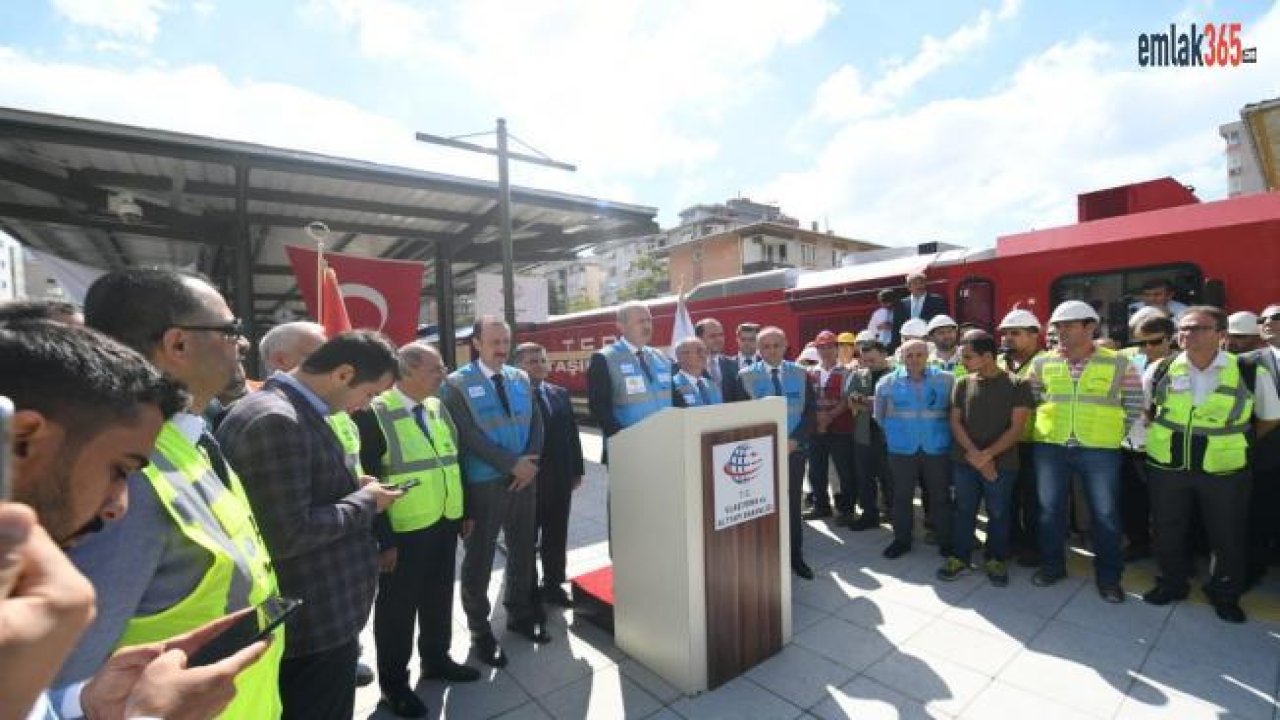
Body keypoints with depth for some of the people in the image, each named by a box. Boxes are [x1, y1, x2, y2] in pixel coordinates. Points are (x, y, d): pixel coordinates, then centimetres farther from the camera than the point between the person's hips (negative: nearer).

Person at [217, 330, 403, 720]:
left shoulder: (289, 410, 7)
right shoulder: (276, 420, -26)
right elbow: (288, 537, -28)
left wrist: (351, 486, 3)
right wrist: (364, 501, -16)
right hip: (315, 623, -10)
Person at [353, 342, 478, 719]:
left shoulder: (439, 408, 7)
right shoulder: (373, 414, -16)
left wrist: (465, 513, 12)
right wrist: (382, 539, -16)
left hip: (445, 525, 6)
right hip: (403, 532, -6)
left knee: (439, 599, 21)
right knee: (397, 608, 12)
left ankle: (436, 659, 42)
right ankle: (393, 681, 33)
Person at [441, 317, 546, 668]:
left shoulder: (521, 379, 8)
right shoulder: (457, 384, -8)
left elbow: (536, 424, 6)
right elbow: (469, 435, -16)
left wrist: (530, 463, -10)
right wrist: (511, 464, -18)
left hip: (524, 479, 5)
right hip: (483, 483, -5)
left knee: (524, 553, 17)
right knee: (479, 560, 9)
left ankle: (520, 614, 37)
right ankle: (480, 631, 28)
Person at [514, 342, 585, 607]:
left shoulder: (561, 394, 8)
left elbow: (572, 433, 10)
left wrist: (577, 470, 9)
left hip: (560, 478, 5)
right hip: (526, 478, -5)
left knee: (557, 534, 15)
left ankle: (553, 585, 31)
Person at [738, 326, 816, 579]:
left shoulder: (800, 373, 4)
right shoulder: (745, 375, -3)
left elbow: (810, 411, 2)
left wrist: (794, 440, -11)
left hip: (794, 449, 2)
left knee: (793, 504, 10)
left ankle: (796, 556, 24)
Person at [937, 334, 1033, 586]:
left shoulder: (1016, 384, -5)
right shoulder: (962, 383, 3)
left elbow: (1017, 427, -9)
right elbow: (955, 421, 2)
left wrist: (987, 455, -16)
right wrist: (974, 454, -10)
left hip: (1002, 463, -2)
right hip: (965, 461, 2)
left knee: (998, 513, 9)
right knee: (963, 510, 10)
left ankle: (996, 560, 26)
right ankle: (959, 557, 22)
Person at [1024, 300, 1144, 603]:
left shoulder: (1118, 363, -1)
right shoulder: (1042, 363, 3)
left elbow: (1134, 403, 7)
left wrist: (1117, 433, 3)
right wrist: (1040, 427, 6)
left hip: (1100, 450, -1)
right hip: (1049, 447, 2)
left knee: (1105, 514, 7)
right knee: (1050, 509, 10)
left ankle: (1108, 576, 24)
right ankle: (1052, 565, 26)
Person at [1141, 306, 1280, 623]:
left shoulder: (1251, 373, -8)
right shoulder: (1159, 370, -4)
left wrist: (1240, 444, 5)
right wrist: (1160, 437, 7)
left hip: (1225, 471, -1)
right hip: (1167, 468, 1)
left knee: (1229, 537, 13)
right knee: (1168, 532, 13)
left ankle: (1225, 594, 34)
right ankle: (1171, 583, 32)